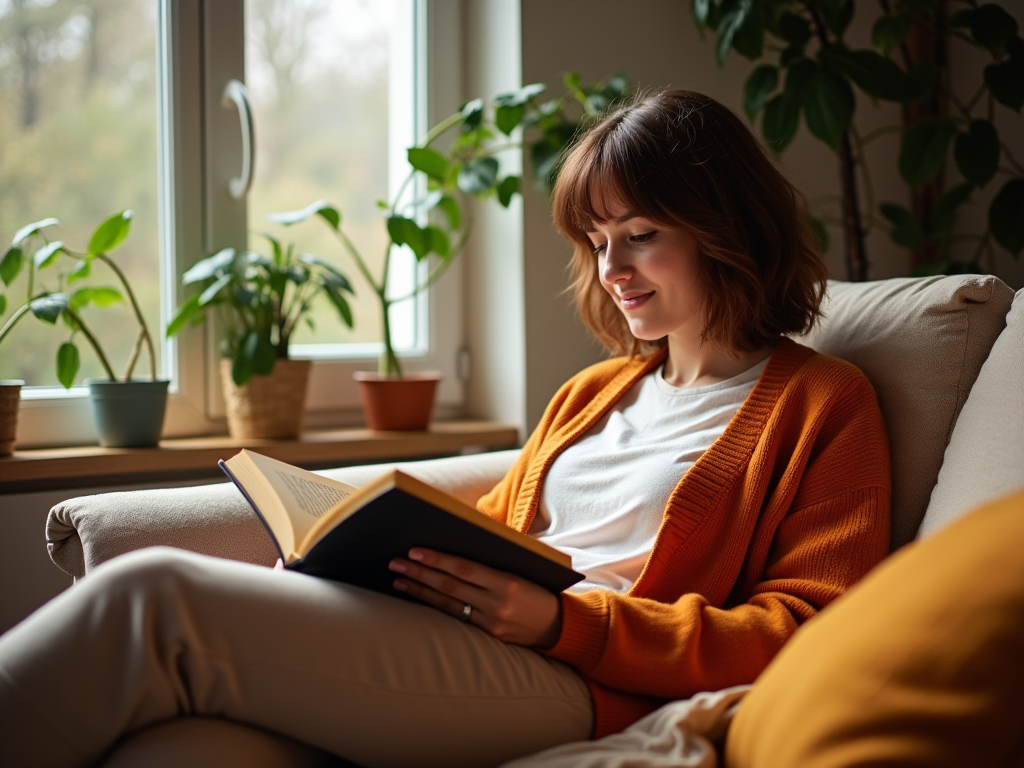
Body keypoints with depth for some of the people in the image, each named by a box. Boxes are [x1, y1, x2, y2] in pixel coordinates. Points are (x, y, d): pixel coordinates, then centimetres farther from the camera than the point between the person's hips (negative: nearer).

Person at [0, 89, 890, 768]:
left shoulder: (824, 405, 7)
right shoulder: (593, 392, 28)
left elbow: (807, 639, -4)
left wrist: (562, 620, -15)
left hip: (578, 683, -6)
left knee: (157, 596, -23)